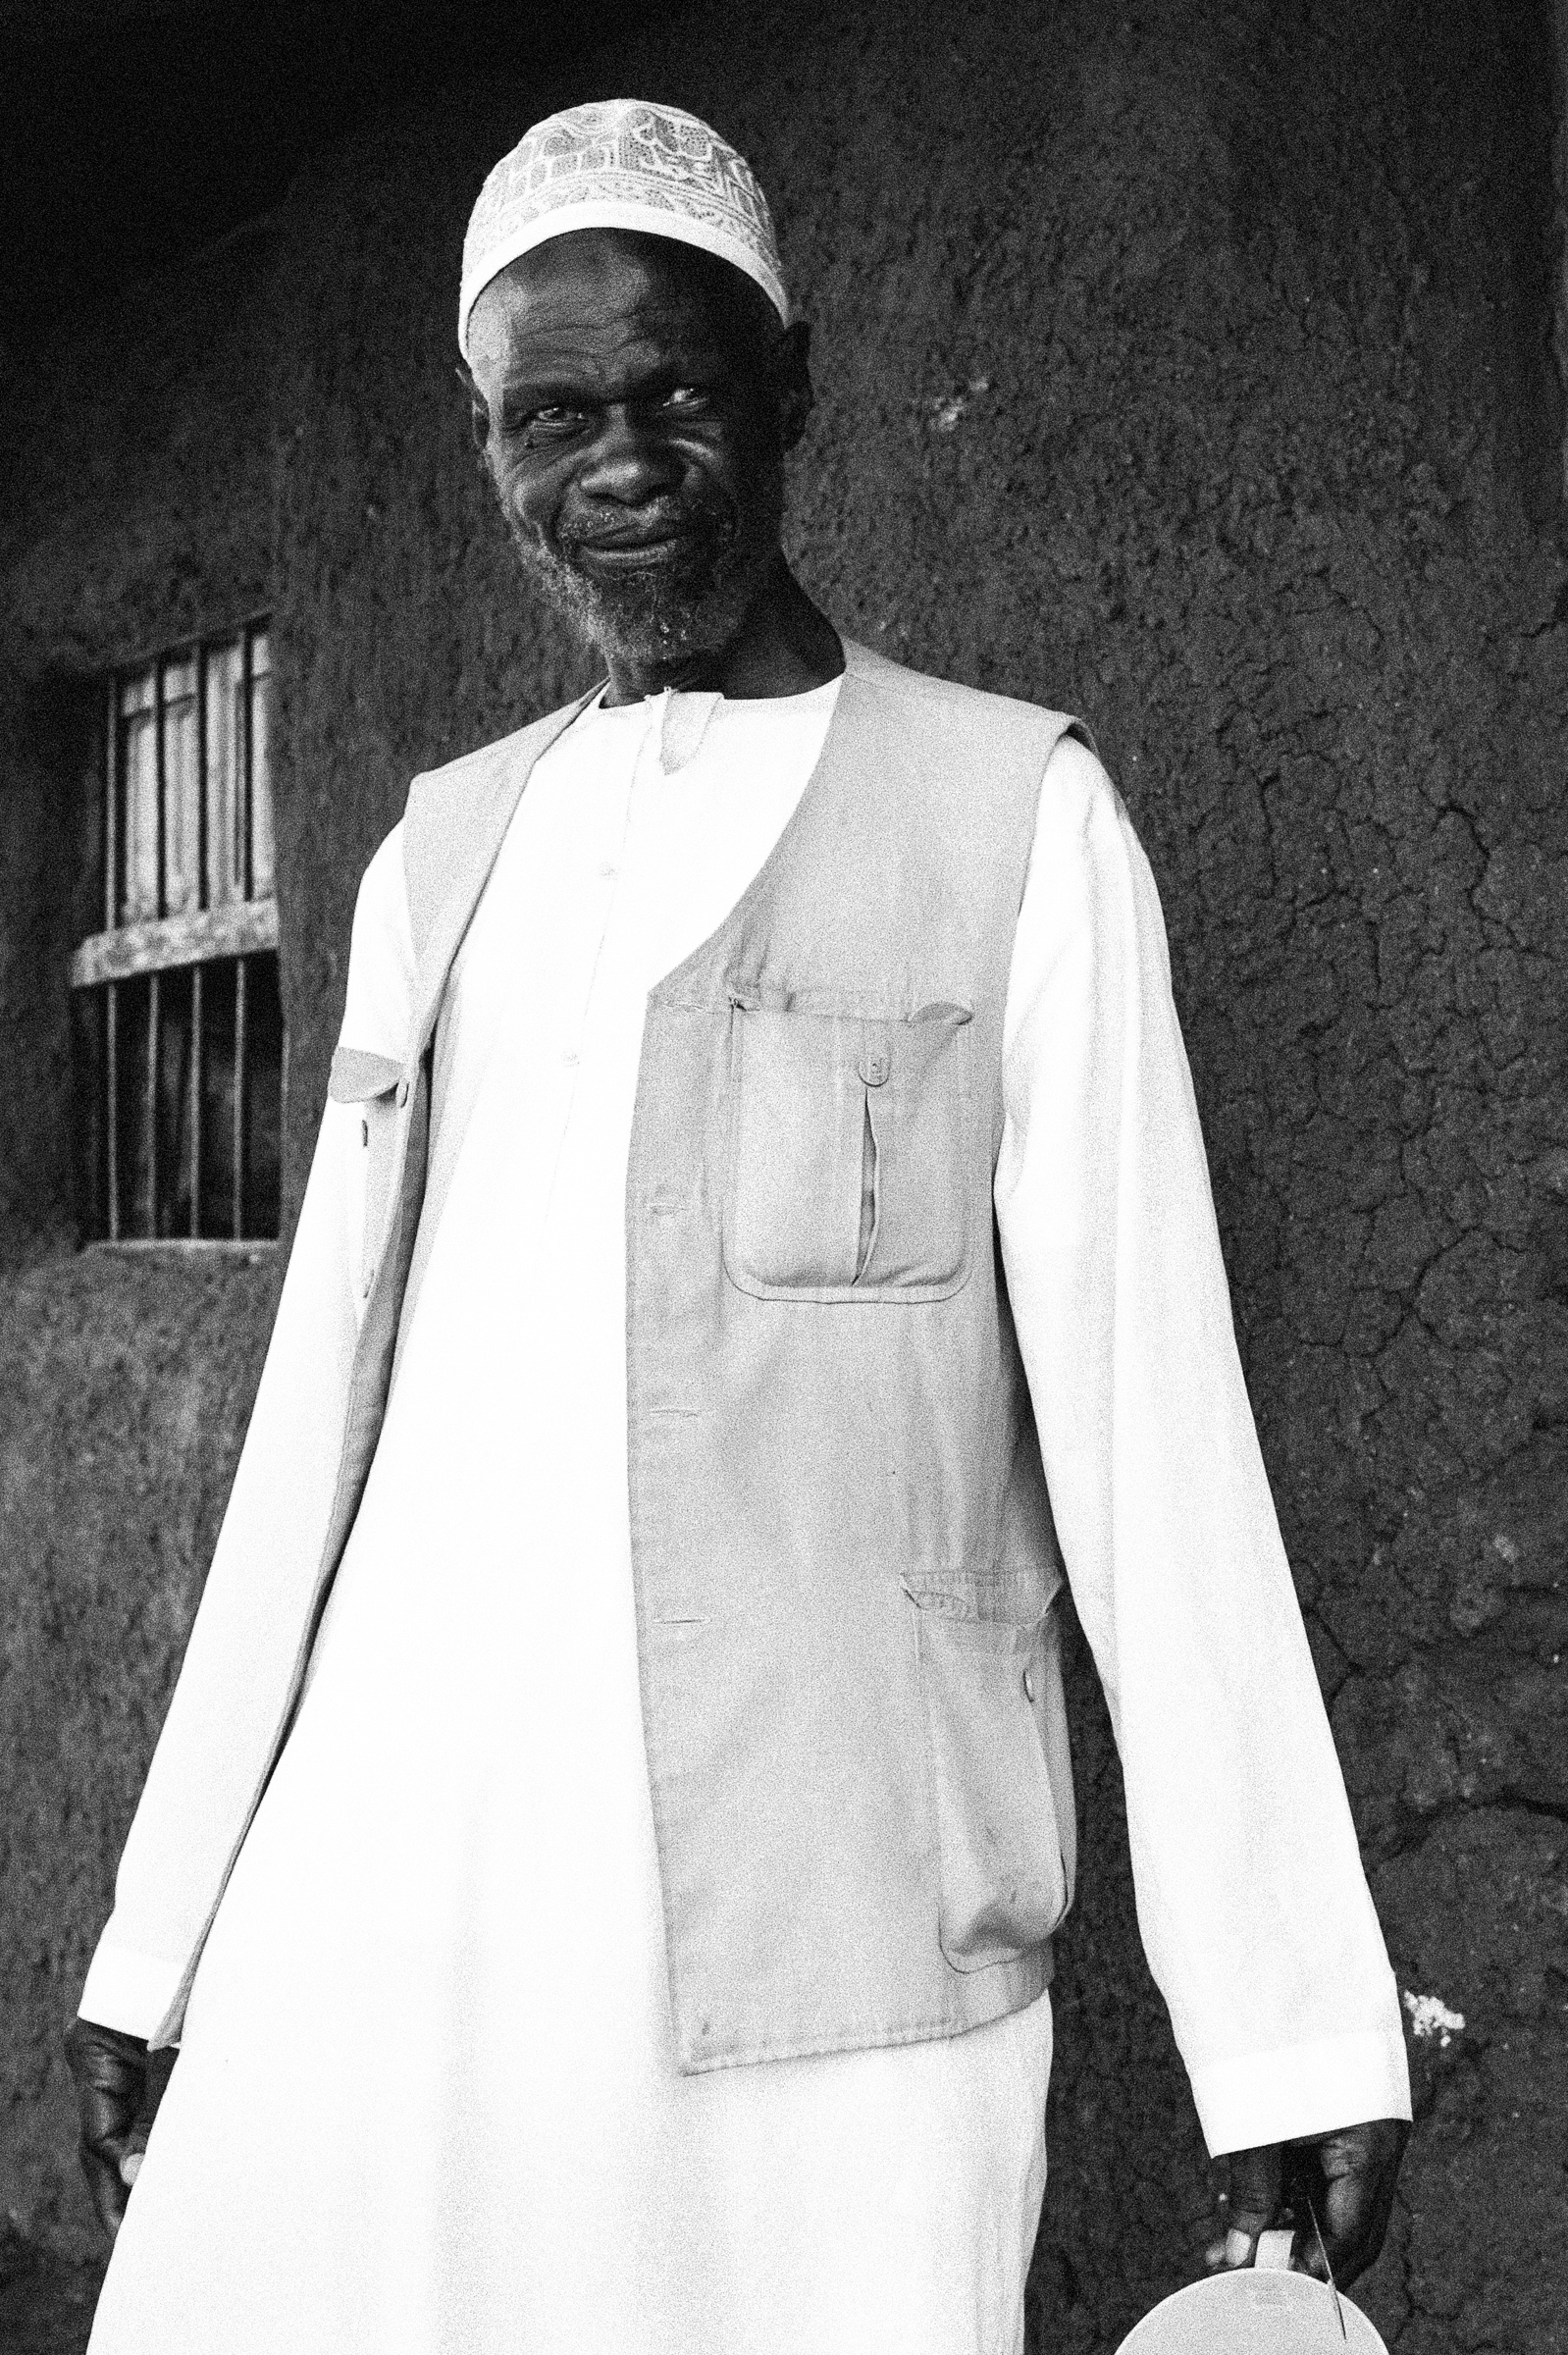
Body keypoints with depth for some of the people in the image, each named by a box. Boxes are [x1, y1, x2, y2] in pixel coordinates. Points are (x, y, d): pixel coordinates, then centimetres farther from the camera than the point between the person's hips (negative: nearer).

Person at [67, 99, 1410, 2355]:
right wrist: (159, 1937, 15)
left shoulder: (1013, 816, 1)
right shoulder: (444, 858, 14)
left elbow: (1152, 1420, -3)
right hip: (371, 1935, 4)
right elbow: (323, 1411, 15)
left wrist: (1296, 2034, -7)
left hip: (819, 1974, -4)